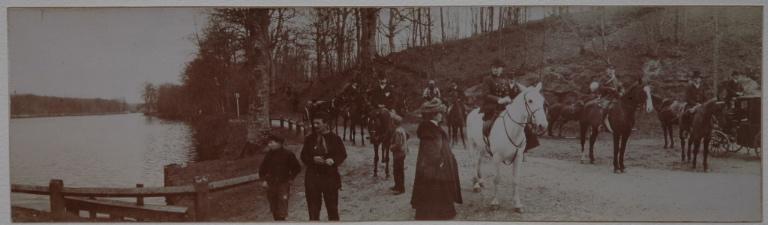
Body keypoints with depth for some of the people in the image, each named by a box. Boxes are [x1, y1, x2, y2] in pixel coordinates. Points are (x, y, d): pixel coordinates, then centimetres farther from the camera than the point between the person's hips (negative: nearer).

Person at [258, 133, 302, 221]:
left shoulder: (287, 154, -6)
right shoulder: (269, 155, 5)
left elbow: (297, 168, 2)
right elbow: (262, 169, 19)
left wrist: (290, 179, -2)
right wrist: (264, 180, 9)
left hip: (283, 185, -4)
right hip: (271, 186, 4)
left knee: (281, 213, -10)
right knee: (274, 212, 9)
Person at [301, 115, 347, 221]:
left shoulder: (335, 138, -1)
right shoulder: (309, 139, 6)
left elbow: (342, 154, 0)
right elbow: (303, 156, 7)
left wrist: (333, 160, -20)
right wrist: (313, 159, -14)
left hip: (330, 176, -2)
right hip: (313, 177, 2)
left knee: (332, 206, 6)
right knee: (313, 205, 7)